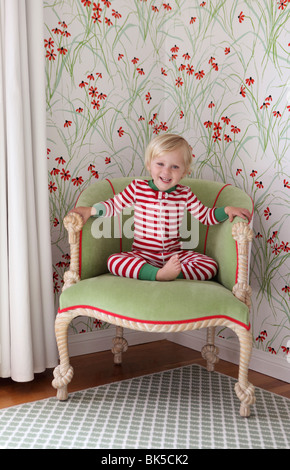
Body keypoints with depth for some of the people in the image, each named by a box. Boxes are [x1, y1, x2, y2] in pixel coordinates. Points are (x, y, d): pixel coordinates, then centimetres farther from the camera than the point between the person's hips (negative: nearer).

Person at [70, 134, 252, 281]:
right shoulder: (137, 188, -1)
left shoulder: (185, 194, 3)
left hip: (175, 254, 2)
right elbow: (114, 205, 5)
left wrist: (226, 210, -5)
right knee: (114, 261, -30)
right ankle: (158, 274, -40)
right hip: (142, 255, -1)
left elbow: (206, 216, 11)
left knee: (211, 266, -19)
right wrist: (91, 210, -10)